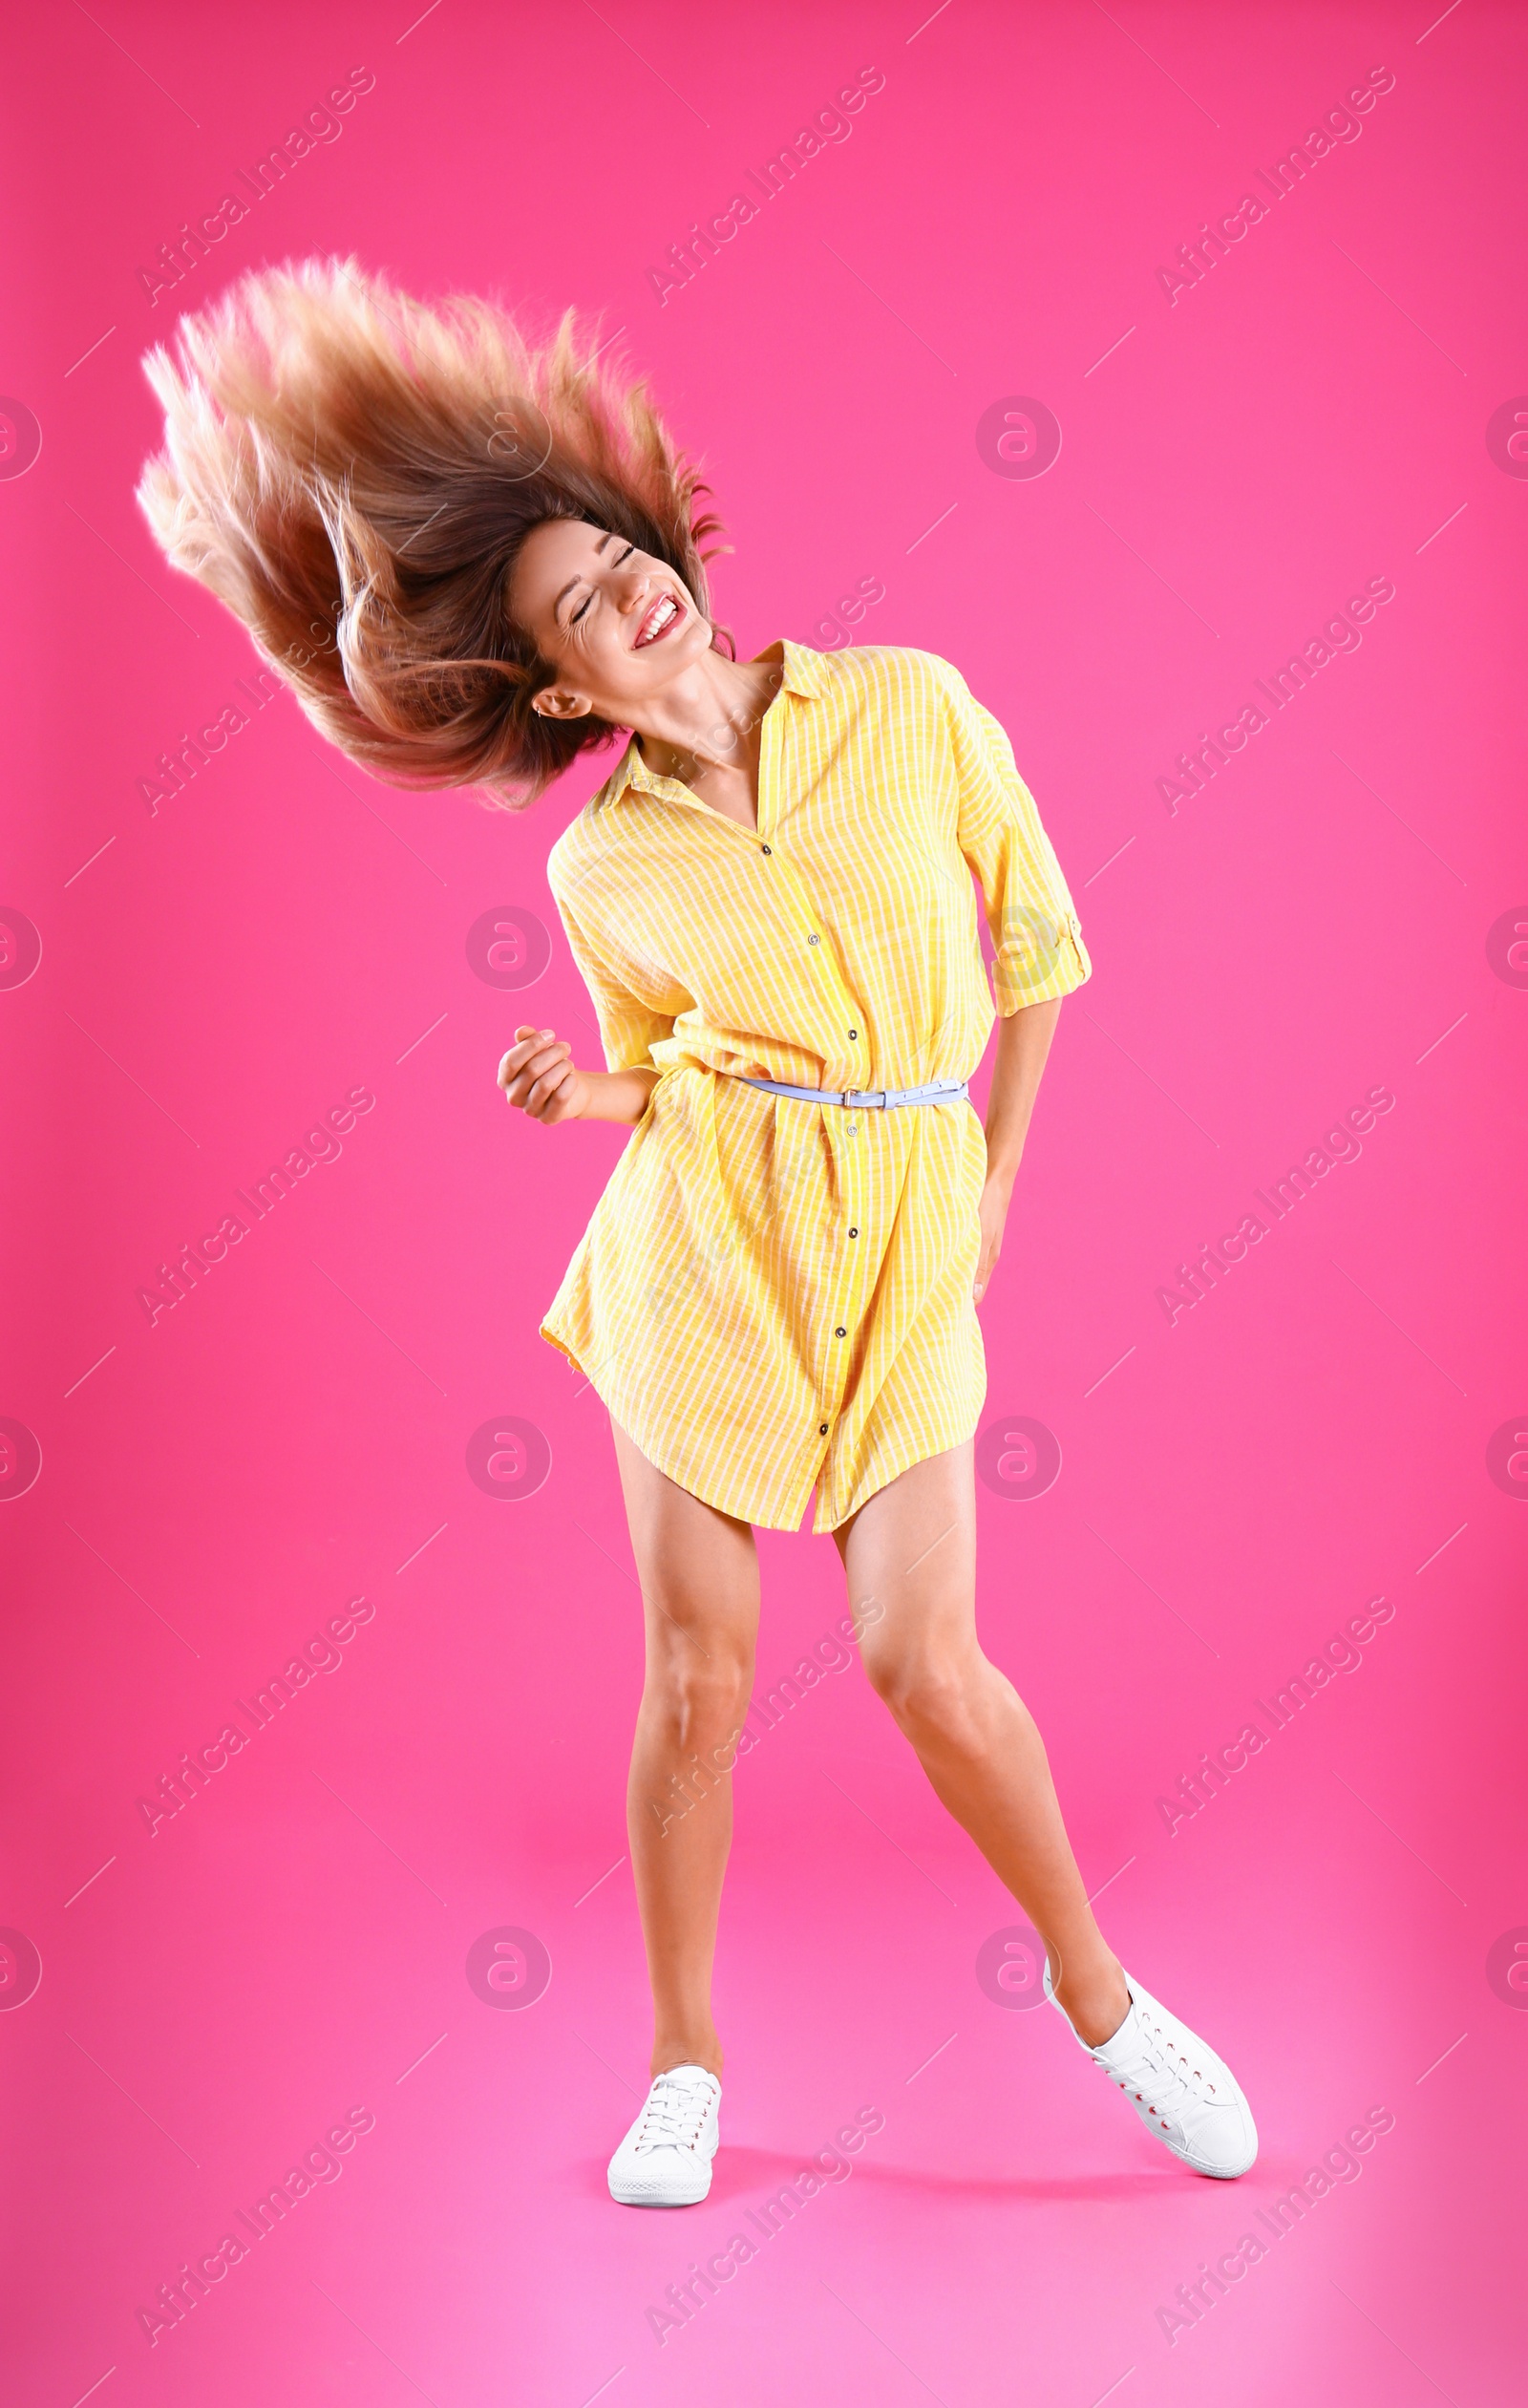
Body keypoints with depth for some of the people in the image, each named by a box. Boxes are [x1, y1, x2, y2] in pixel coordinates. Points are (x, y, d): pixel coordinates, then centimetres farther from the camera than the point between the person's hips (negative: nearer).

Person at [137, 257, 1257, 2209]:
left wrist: (995, 1185, 7)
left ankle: (1097, 1991, 24)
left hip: (906, 1245, 0)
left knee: (926, 1664, -2)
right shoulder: (602, 866, 0)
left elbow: (1033, 940, 9)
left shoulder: (915, 709, -1)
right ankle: (685, 2058, 24)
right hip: (705, 1243, 1)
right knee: (697, 1668, 3)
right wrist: (575, 1102, -8)